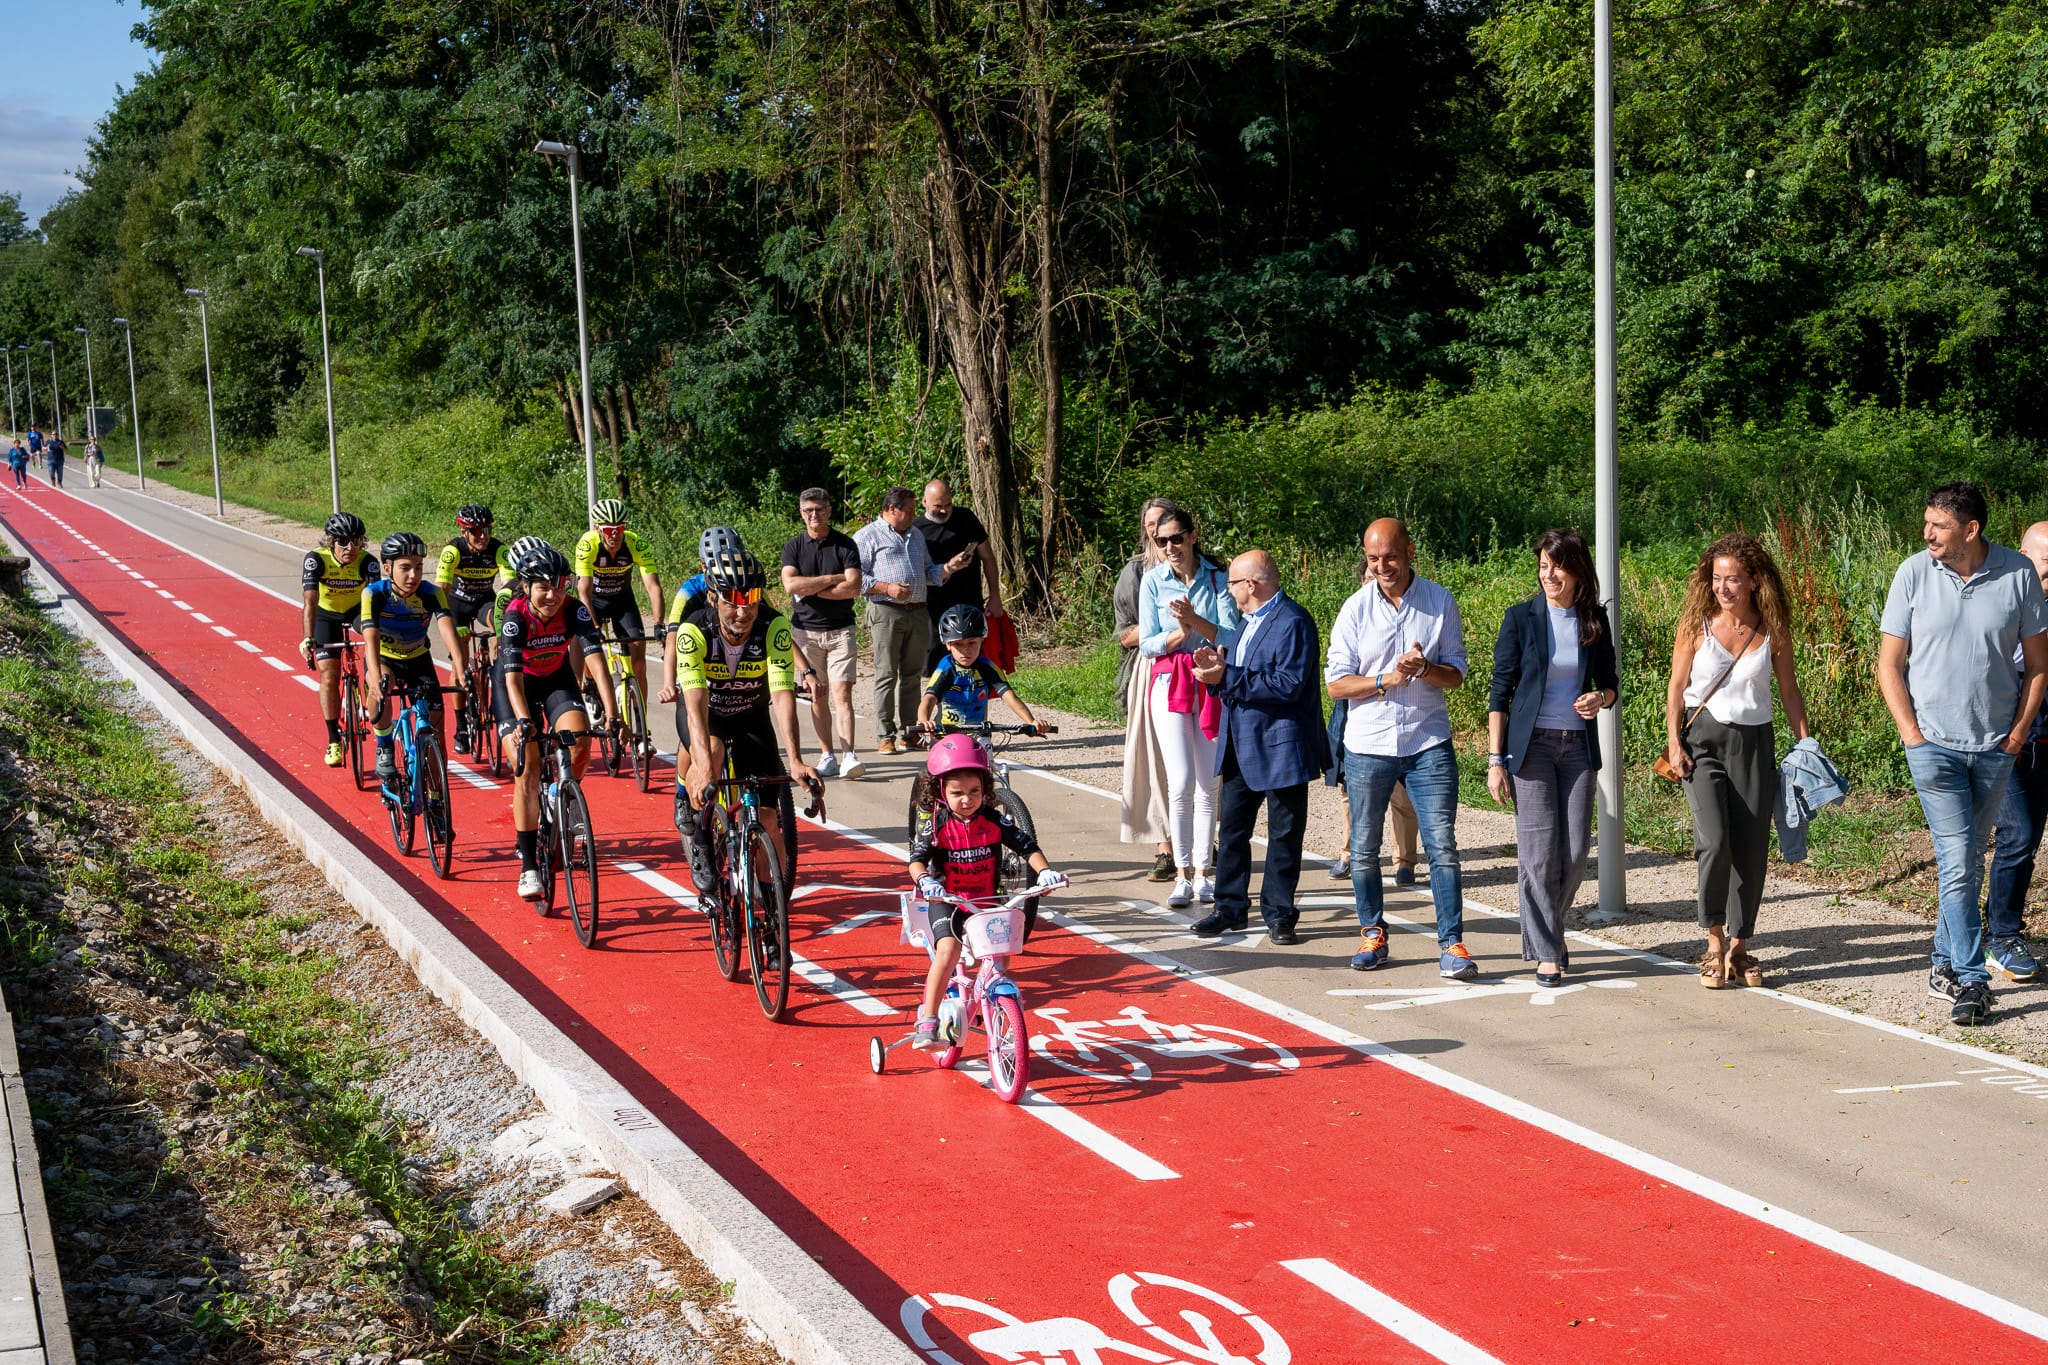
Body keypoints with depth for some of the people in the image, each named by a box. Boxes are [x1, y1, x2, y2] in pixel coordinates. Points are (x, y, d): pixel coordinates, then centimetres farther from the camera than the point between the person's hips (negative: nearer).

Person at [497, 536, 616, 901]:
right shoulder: (515, 617, -31)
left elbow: (596, 661, -33)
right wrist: (523, 721, -56)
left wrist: (612, 715, -44)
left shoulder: (574, 611, -25)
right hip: (516, 686, -2)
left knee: (580, 745, -24)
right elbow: (513, 677, -40)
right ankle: (528, 866, -7)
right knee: (527, 769, -14)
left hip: (557, 680, 2)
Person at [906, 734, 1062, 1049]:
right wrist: (924, 880, -35)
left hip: (988, 901, 4)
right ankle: (927, 1022, -26)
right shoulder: (936, 824, -8)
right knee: (948, 949, -26)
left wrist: (1044, 870, -19)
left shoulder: (993, 820, -2)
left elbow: (1026, 845, -3)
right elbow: (917, 857, -14)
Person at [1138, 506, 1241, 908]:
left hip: (1212, 684, 1)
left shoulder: (1217, 577, -1)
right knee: (1181, 782, -10)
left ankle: (1203, 873, 13)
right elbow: (1147, 644, 0)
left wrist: (1196, 622, -25)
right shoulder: (1153, 581, 0)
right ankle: (1182, 875, -3)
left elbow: (1229, 636, -9)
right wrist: (1179, 635, -18)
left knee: (1208, 783, 4)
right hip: (1170, 683, -1)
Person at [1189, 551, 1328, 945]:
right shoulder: (1248, 621, 15)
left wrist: (1227, 677, -24)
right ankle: (1230, 908, 19)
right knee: (1231, 827, 11)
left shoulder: (1292, 623, -16)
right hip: (1240, 747, 9)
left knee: (1283, 834, 2)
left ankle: (1278, 914, 10)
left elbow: (1287, 684, -25)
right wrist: (1215, 668, -5)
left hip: (1280, 749, -9)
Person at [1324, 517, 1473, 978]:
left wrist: (1424, 668, -19)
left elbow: (1456, 674, 2)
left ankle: (1452, 942, -2)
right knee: (1364, 848, 8)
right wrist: (1385, 680, -17)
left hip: (1428, 742, -1)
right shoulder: (1356, 608, -1)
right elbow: (1335, 682, -2)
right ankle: (1372, 934, 25)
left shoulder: (1440, 602, 0)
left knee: (1442, 845, -6)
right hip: (1368, 745, 1)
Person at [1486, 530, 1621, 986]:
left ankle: (1543, 929, 26)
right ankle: (1546, 952, 2)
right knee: (1539, 849, -5)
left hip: (1577, 745, 3)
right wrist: (1495, 759, -8)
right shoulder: (1521, 618, -4)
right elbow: (1500, 691, -3)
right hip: (1531, 743, -3)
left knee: (1576, 850, 1)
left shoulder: (1594, 621, 5)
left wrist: (1601, 698, -11)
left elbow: (1611, 682, 15)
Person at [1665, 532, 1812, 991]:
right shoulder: (1697, 625, -3)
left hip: (1754, 743, 2)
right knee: (1714, 842, -18)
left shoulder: (1773, 631, 1)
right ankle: (1714, 943, -1)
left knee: (1750, 849, 1)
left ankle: (1738, 947, 15)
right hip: (1703, 739, -2)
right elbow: (1677, 686, 2)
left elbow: (1789, 691, 9)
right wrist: (1673, 742, -6)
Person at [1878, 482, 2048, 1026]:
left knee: (1969, 859, 13)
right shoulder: (1914, 574, -6)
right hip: (1934, 744, -2)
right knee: (1958, 859, -10)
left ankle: (1946, 961, 27)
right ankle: (1971, 980, -9)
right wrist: (1911, 732, -7)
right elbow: (1889, 664, 0)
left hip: (1996, 746, 2)